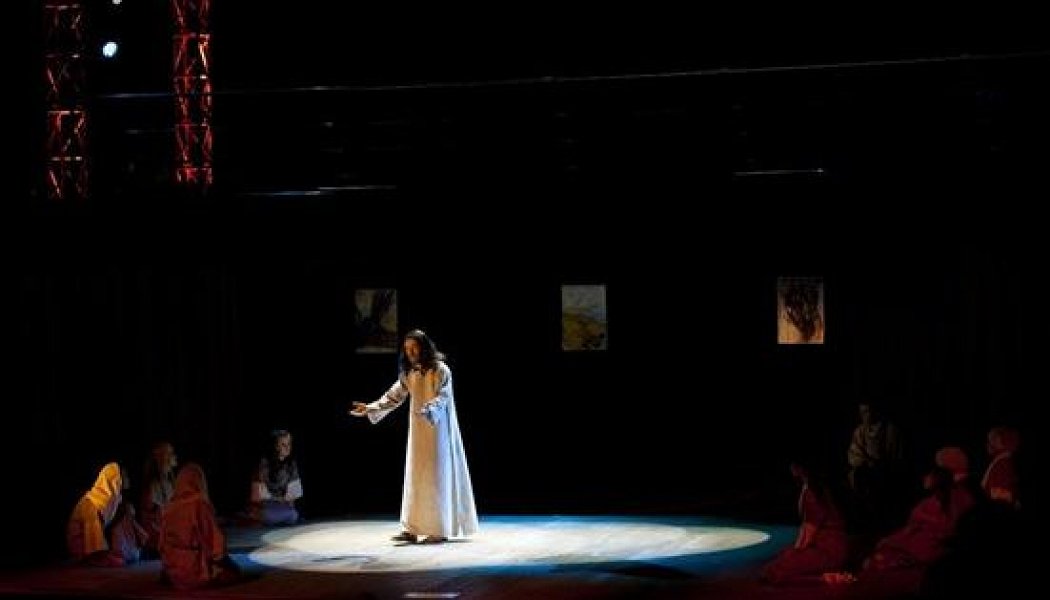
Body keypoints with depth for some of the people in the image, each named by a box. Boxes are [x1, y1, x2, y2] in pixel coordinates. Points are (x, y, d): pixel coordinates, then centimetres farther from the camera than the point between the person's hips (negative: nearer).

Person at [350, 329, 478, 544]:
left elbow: (442, 397, -21)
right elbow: (393, 396, 10)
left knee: (437, 476, -6)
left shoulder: (440, 370, -10)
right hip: (418, 430, 7)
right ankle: (412, 529, 6)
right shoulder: (409, 373, 9)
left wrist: (428, 410, -39)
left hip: (438, 429, -7)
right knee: (415, 476, 4)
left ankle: (440, 529, -2)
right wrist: (369, 408, 0)